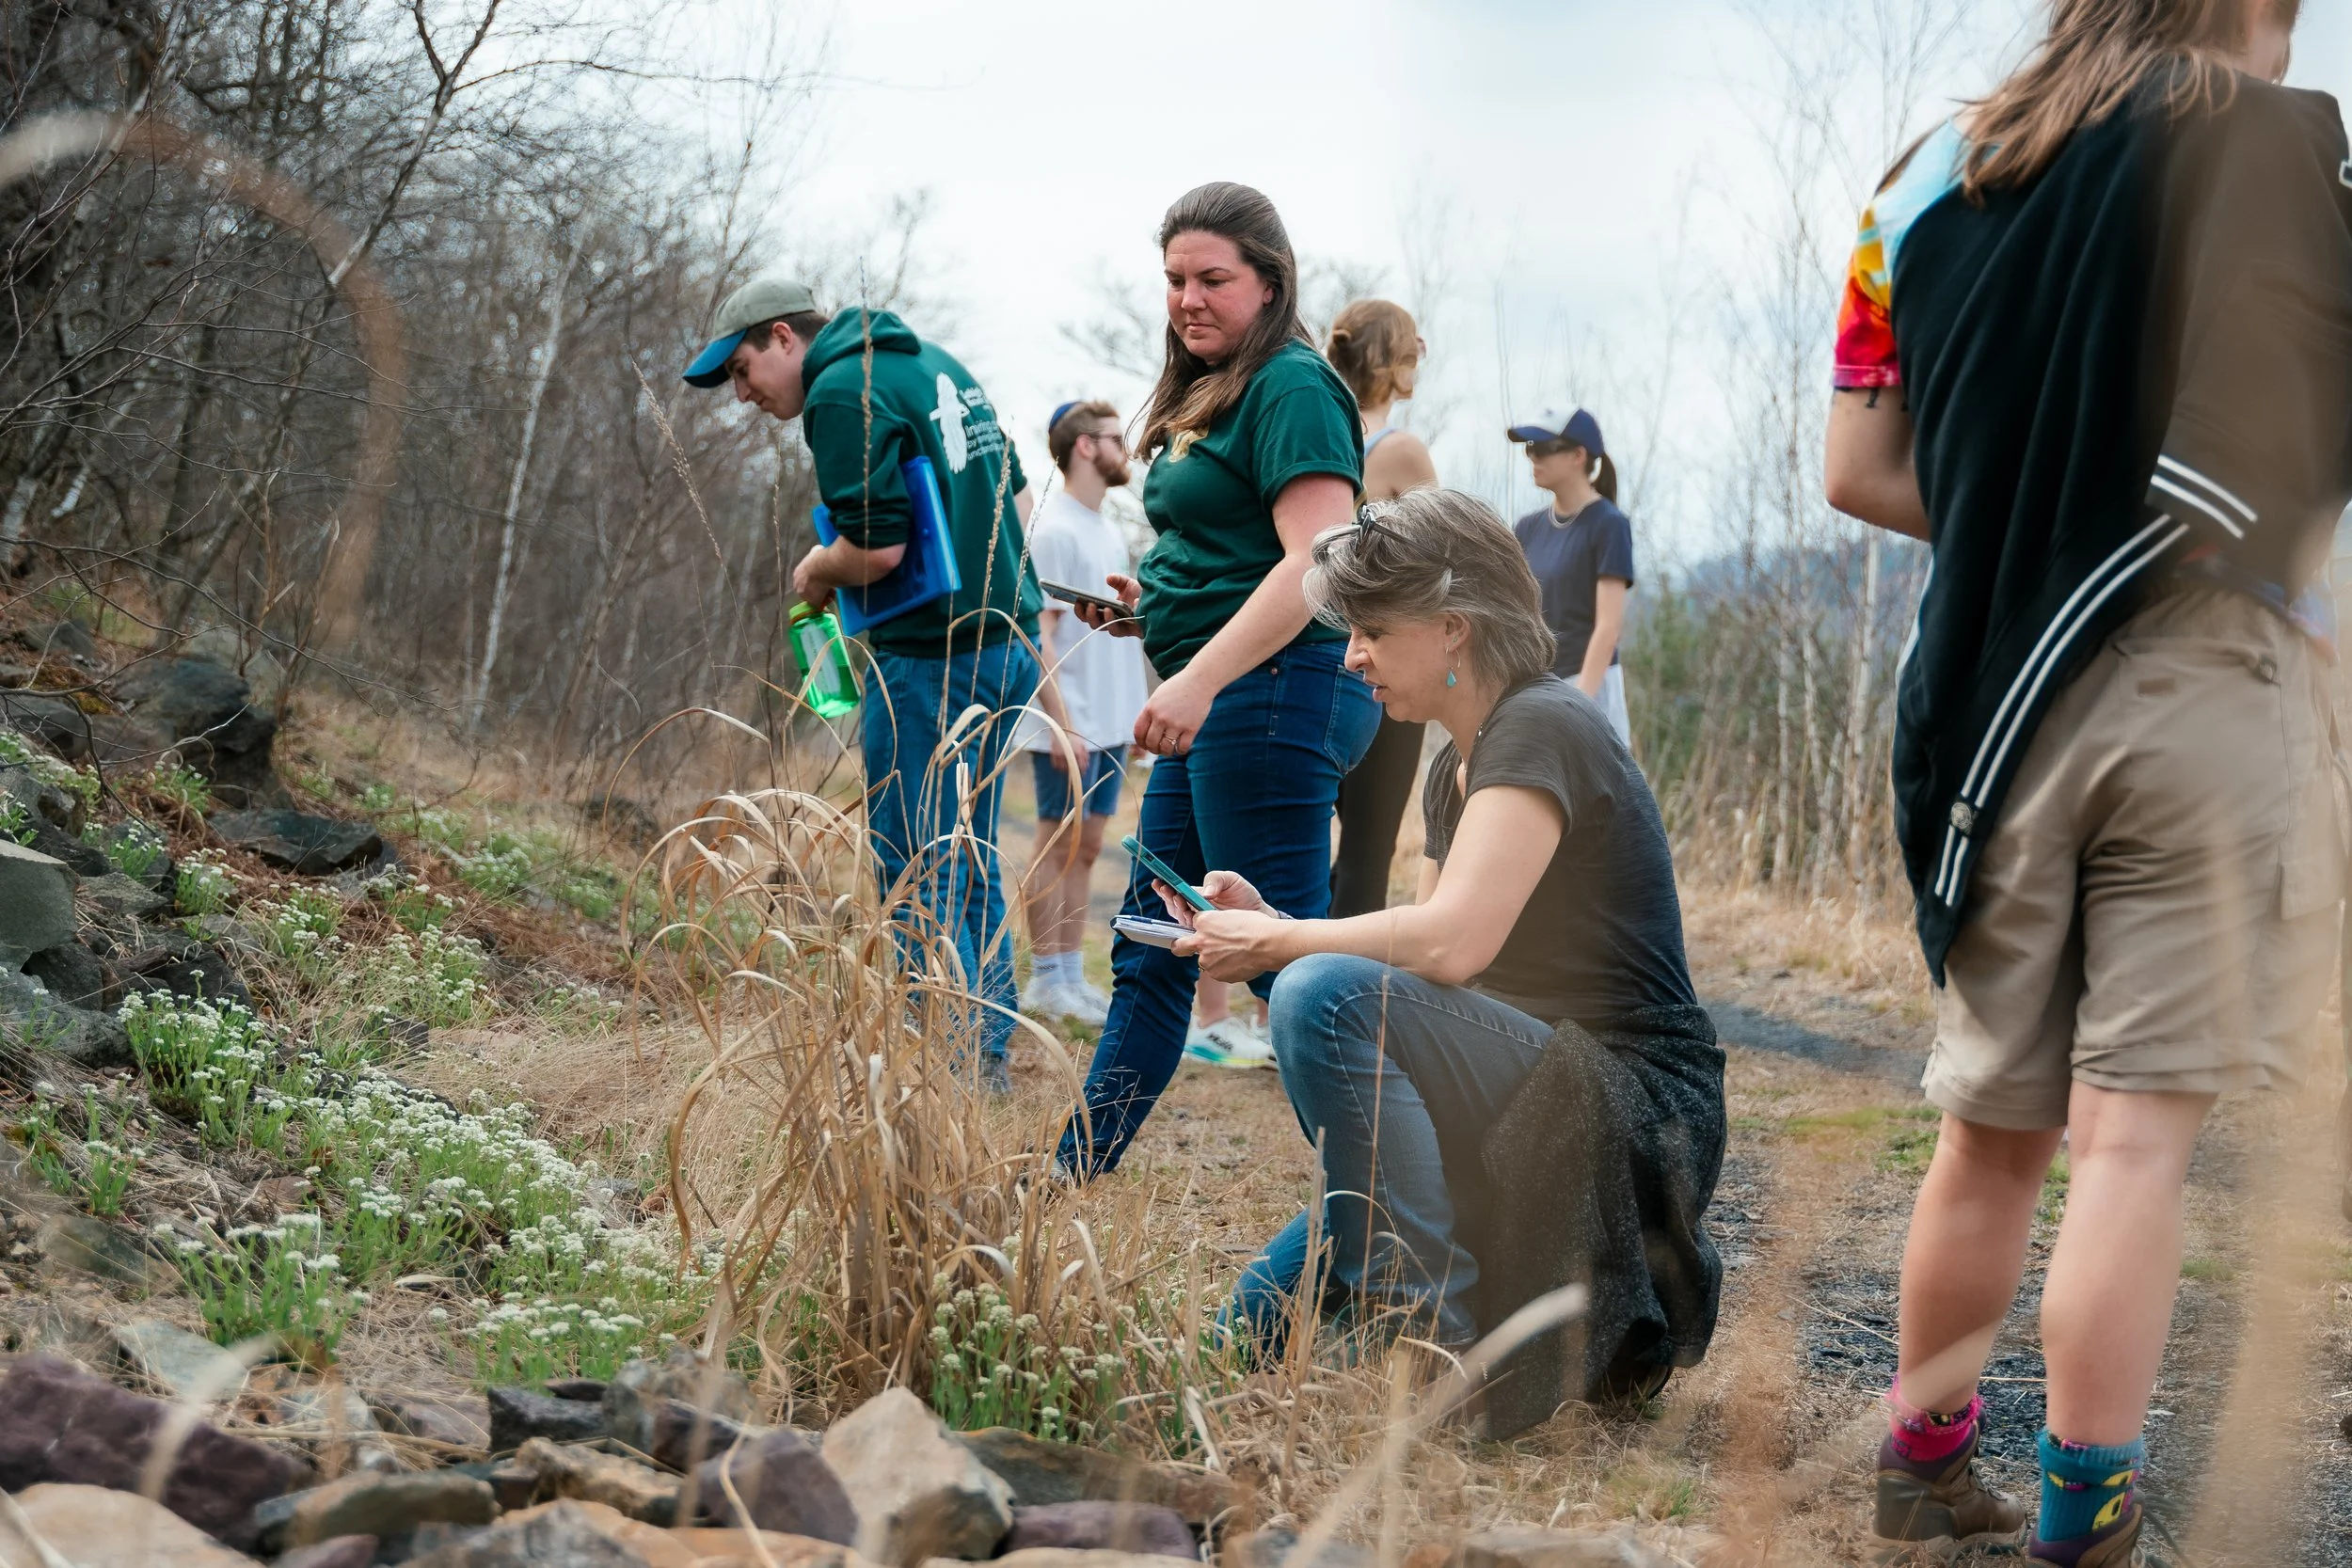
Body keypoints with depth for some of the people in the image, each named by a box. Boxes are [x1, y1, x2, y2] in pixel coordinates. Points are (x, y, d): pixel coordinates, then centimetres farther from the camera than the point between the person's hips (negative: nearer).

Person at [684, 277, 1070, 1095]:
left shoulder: (842, 391, -13)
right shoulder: (933, 362, 16)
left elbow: (878, 547, -20)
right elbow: (1016, 498, 21)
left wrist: (814, 572, -2)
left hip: (931, 658, -9)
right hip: (1007, 643, 9)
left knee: (913, 872, -2)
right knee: (969, 858, 16)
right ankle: (990, 1052, 21)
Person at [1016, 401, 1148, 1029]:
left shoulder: (1109, 531, 15)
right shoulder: (1054, 530, -12)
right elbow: (1040, 632, -16)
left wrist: (1132, 713, 15)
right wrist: (1062, 724, -20)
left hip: (1112, 723, 8)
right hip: (1071, 726, -8)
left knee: (1086, 846, 10)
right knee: (1059, 845, -3)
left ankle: (1071, 978, 16)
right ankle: (1047, 982, 2)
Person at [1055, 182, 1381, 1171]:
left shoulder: (1292, 387, -11)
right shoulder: (1207, 397, 20)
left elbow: (1316, 562, -22)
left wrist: (1199, 678, -29)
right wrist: (1150, 607, 12)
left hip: (1276, 690, -11)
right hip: (1219, 705, 11)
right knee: (1149, 951, 14)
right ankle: (1072, 1182, 22)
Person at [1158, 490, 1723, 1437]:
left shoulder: (1540, 733, -14)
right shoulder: (1455, 770, 16)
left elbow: (1450, 942, -27)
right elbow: (1422, 960, 13)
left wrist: (1277, 944, -13)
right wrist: (1268, 924, 1)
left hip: (1635, 1126, -10)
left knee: (1329, 994, -28)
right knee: (1260, 1322, 6)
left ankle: (1445, 1350, -22)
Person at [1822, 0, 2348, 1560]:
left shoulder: (1928, 177, 12)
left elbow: (1863, 470, 13)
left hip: (1990, 702, 5)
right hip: (2200, 679, -5)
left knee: (1993, 1124, 16)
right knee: (2135, 1137, -2)